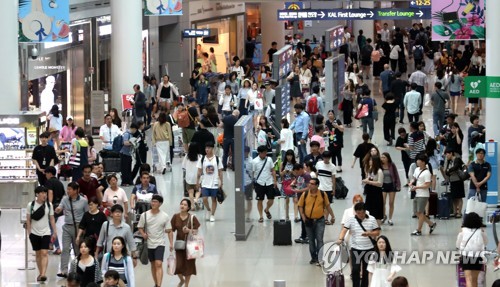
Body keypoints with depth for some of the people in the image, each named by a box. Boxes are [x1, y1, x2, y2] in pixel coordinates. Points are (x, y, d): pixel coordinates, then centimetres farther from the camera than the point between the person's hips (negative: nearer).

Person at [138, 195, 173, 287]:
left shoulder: (165, 216, -3)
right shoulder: (145, 215, 0)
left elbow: (169, 231, 1)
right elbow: (140, 228, 6)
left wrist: (171, 243, -8)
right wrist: (143, 234, -15)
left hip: (160, 244, -3)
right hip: (149, 244, 3)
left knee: (159, 264, -16)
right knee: (153, 265, 13)